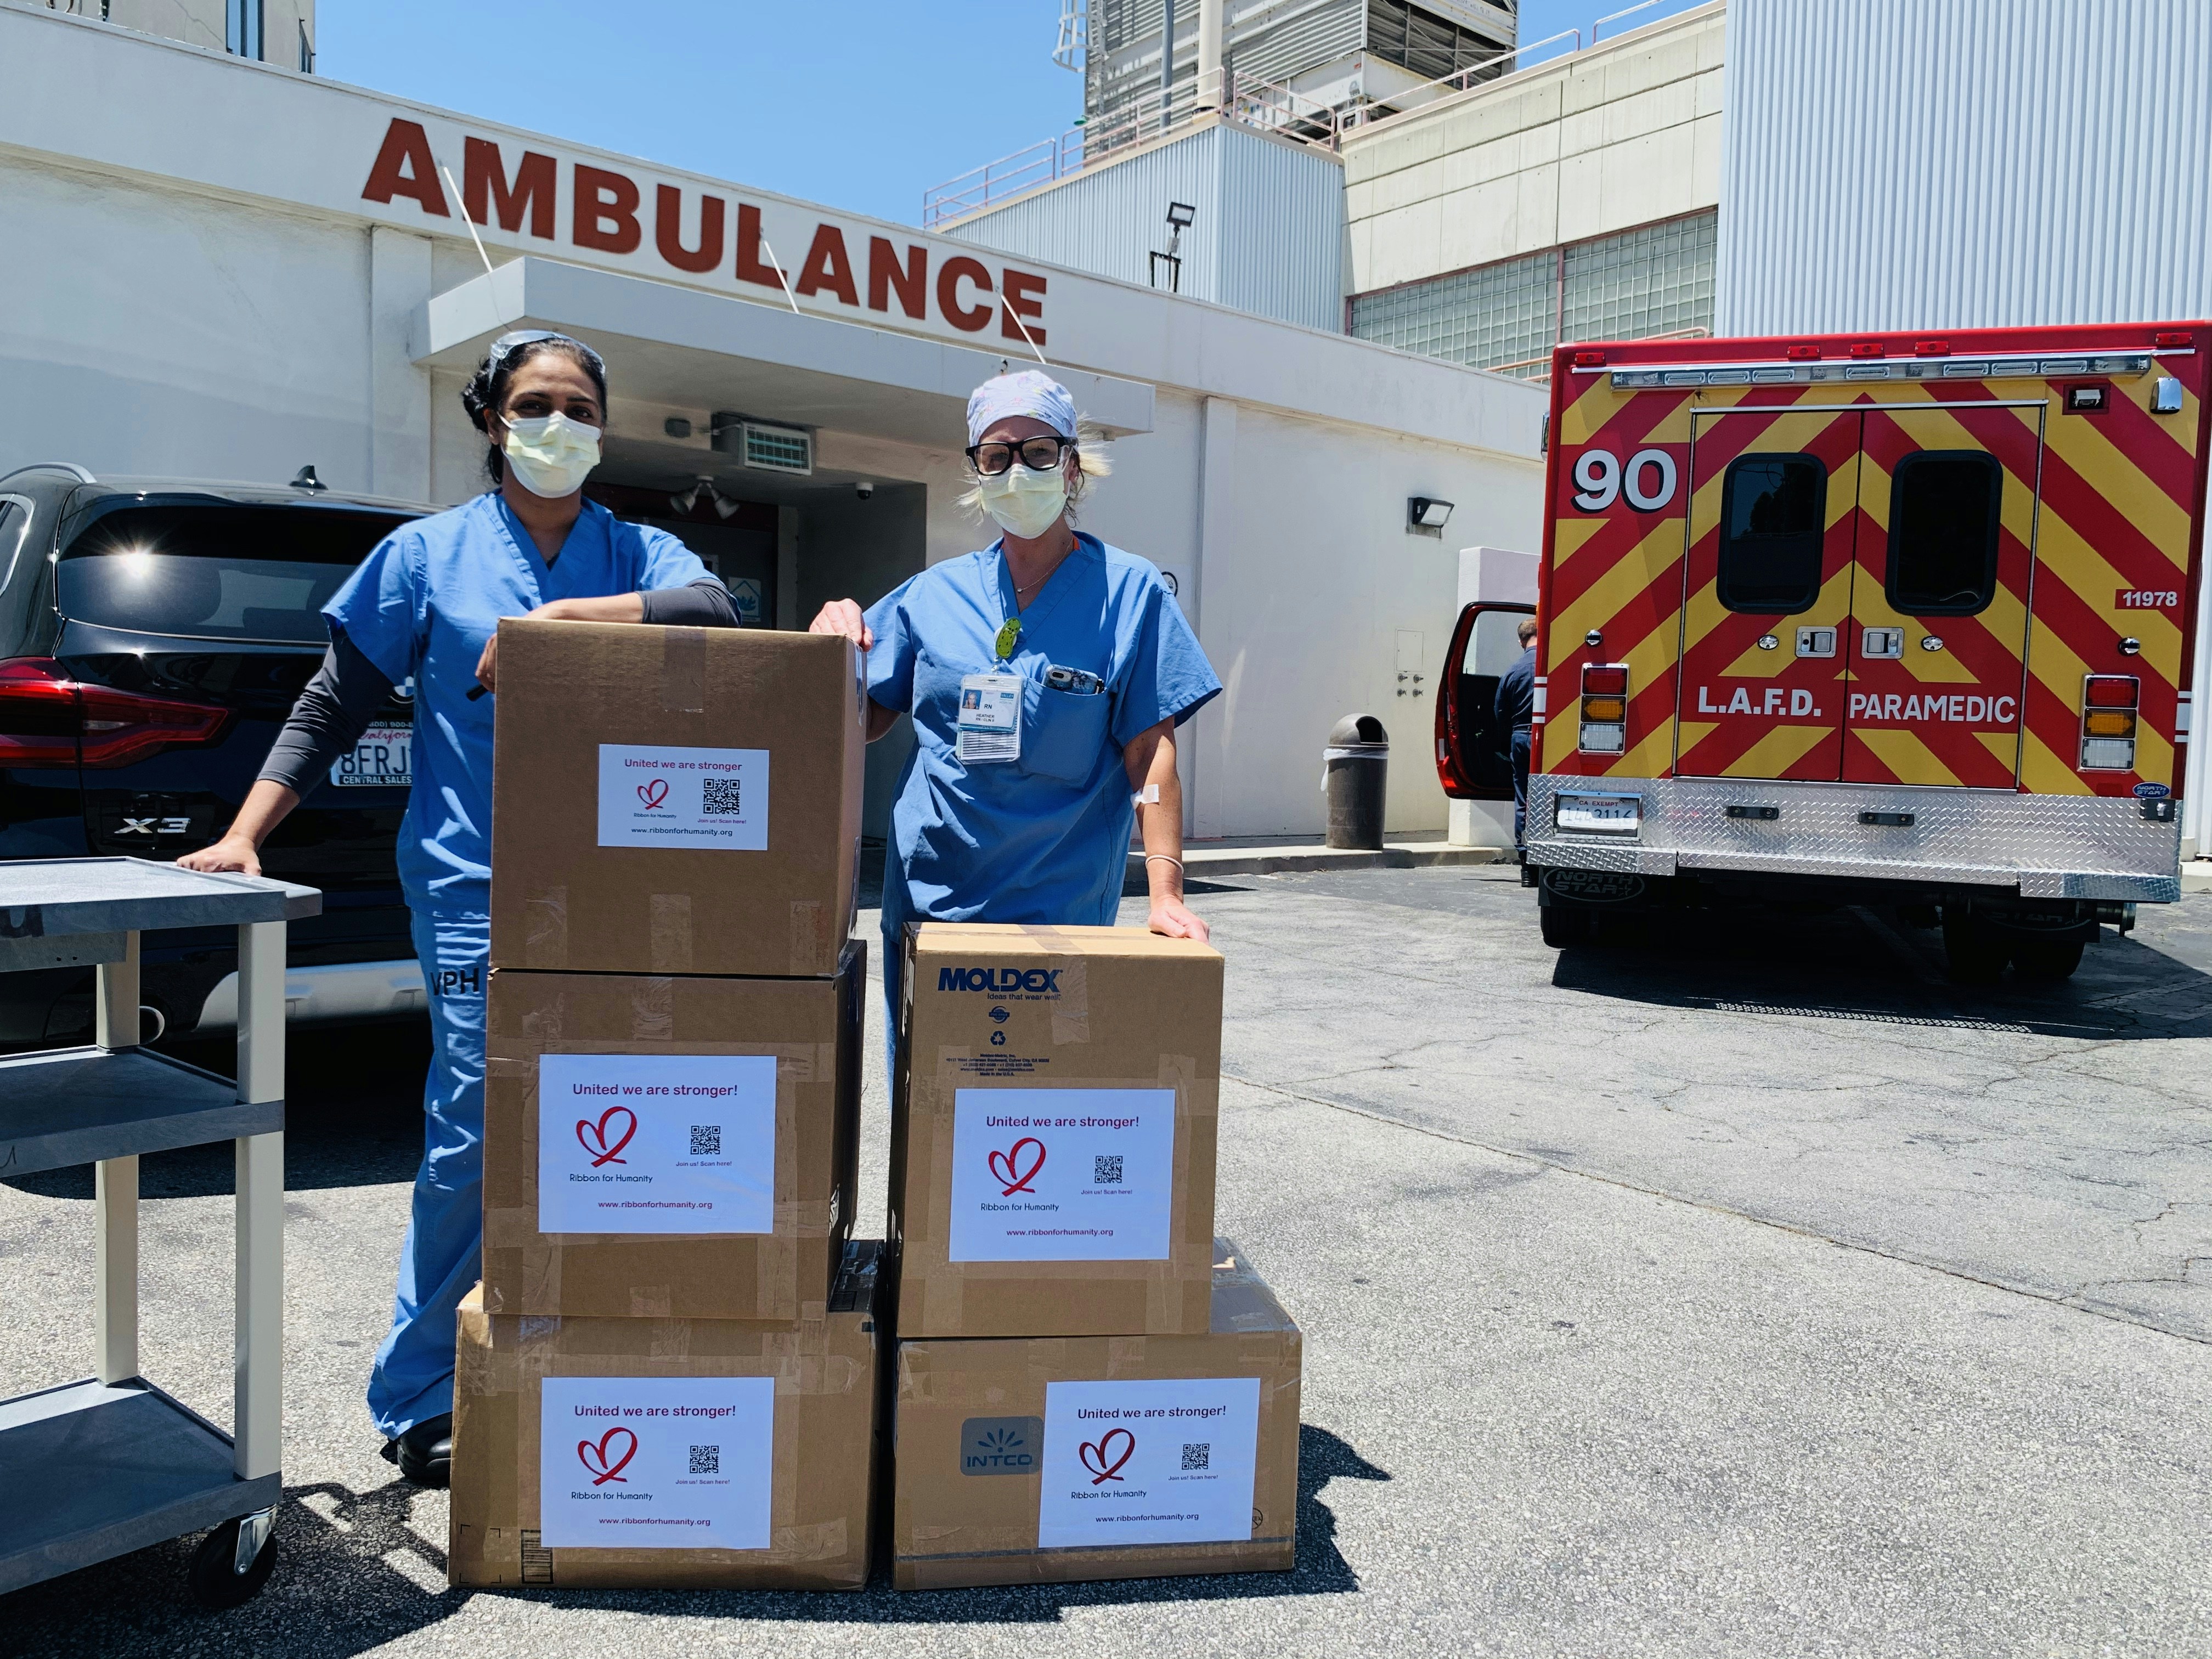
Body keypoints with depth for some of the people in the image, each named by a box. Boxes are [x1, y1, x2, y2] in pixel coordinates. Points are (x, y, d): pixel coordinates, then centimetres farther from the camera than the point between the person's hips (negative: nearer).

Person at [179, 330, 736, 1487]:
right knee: (472, 1141, -3)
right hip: (476, 889, -2)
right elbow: (335, 704, 8)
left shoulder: (637, 553, 11)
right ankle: (415, 1408, 14)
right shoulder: (429, 554, 8)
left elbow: (711, 611, -12)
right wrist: (244, 834, 1)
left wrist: (558, 616, -16)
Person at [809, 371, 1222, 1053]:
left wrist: (1165, 893, -16)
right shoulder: (935, 594, 7)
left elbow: (1150, 753, -7)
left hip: (1062, 913, -3)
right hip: (927, 902, 3)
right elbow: (858, 724, 11)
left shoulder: (1129, 592, -2)